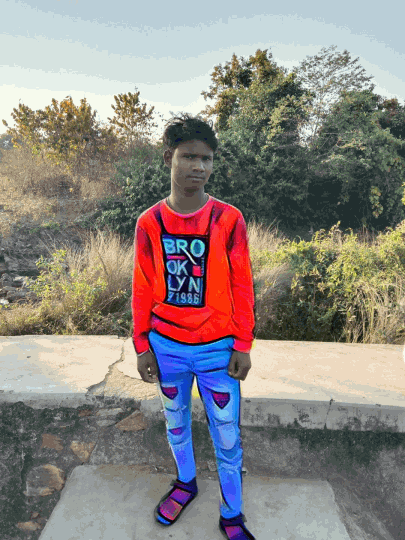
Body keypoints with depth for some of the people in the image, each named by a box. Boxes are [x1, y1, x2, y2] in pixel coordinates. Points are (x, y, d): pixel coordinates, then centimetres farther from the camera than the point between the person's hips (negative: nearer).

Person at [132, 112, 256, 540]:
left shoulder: (228, 219, -9)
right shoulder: (149, 222, -4)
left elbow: (242, 286, -5)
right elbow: (142, 289, 1)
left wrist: (243, 345, -5)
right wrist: (141, 344, 2)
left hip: (217, 348, -2)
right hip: (166, 346, 2)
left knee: (227, 436, 11)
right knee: (175, 422, 23)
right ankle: (185, 482, 51)